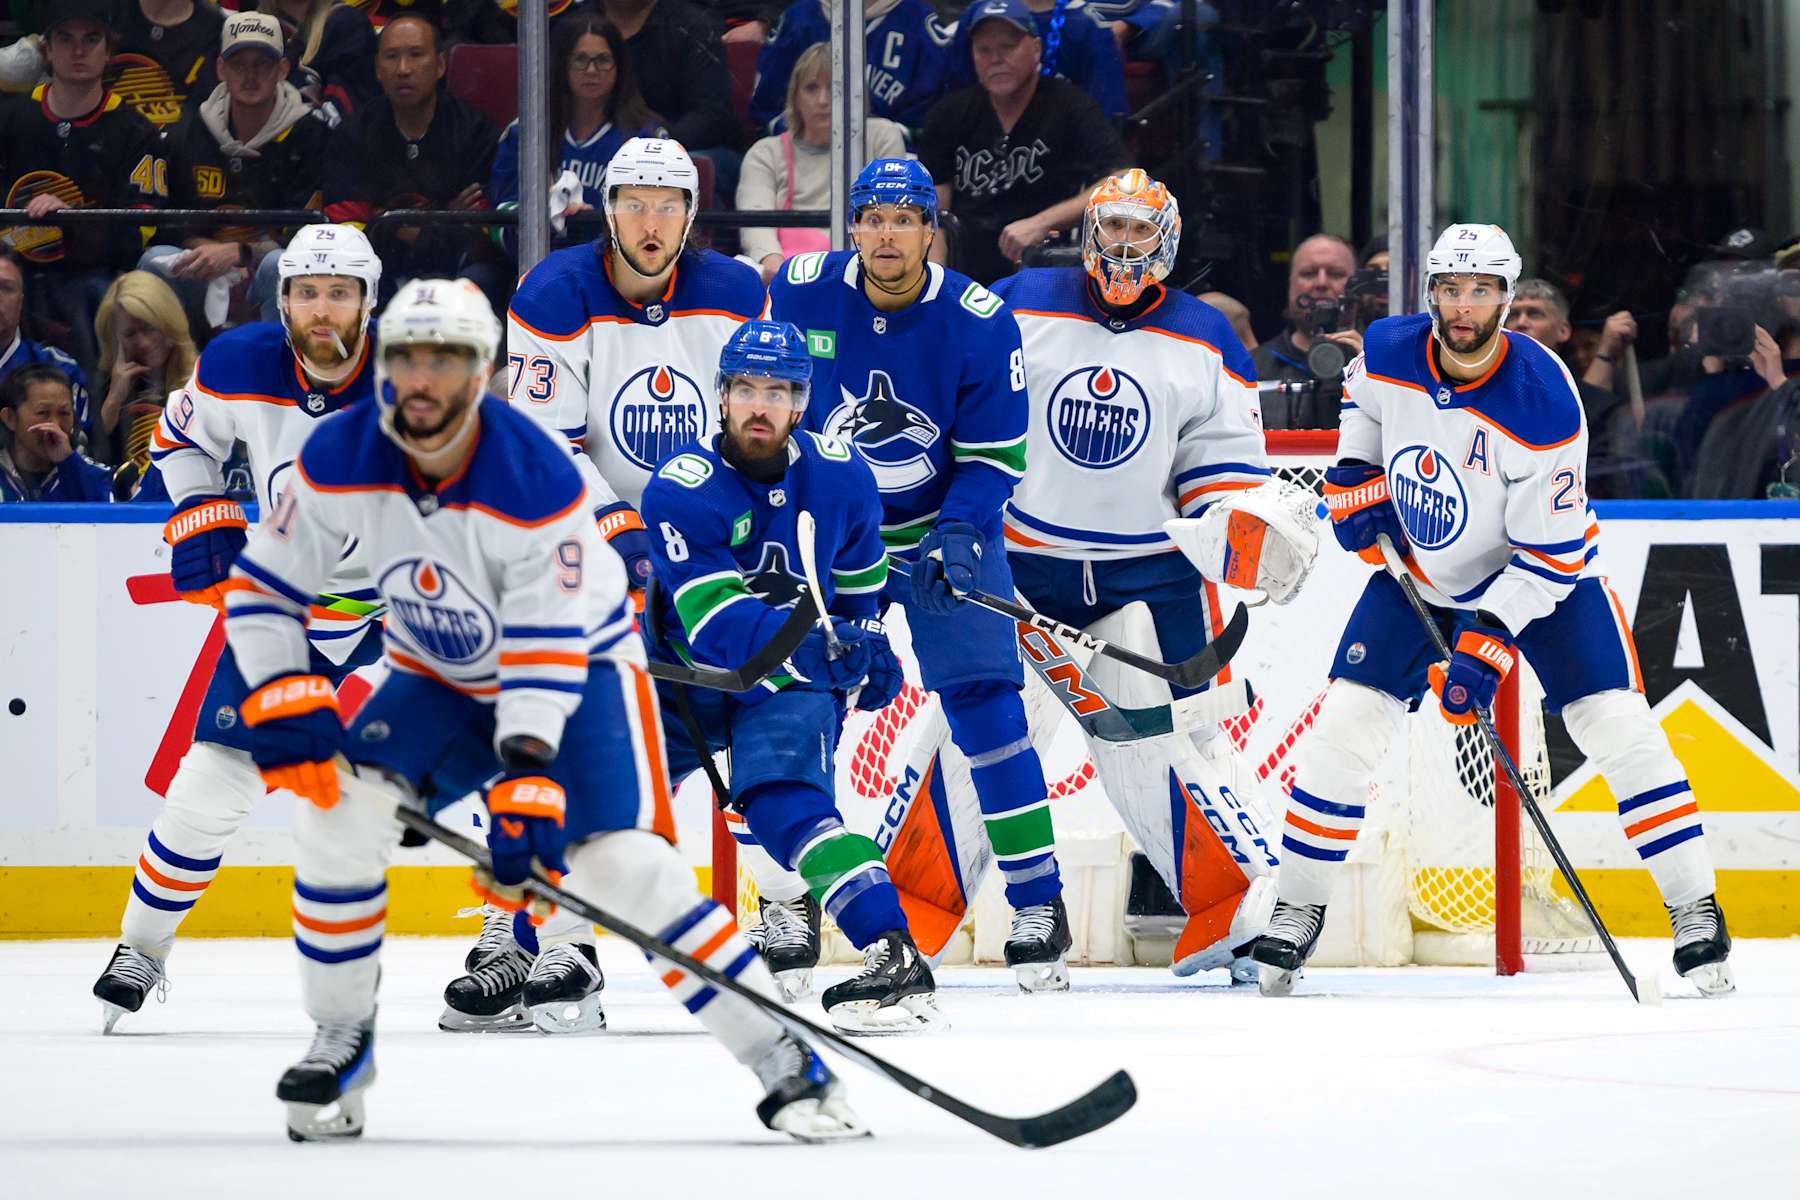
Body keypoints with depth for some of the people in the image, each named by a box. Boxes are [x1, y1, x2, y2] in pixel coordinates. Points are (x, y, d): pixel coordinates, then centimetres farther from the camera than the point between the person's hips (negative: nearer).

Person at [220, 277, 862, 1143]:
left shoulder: (536, 478, -30)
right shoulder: (342, 458, -18)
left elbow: (545, 651, -31)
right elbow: (262, 588, -9)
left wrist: (525, 787, -39)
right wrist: (285, 707, -22)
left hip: (578, 666, -4)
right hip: (441, 678, 4)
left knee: (625, 865, -22)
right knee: (341, 807, -18)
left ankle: (788, 1069, -17)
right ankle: (339, 1043, 1)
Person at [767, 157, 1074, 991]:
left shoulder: (979, 321, -16)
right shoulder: (801, 293, -11)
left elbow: (995, 456, -10)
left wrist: (956, 539, -24)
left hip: (945, 529, -2)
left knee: (987, 710, -9)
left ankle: (1039, 906, -3)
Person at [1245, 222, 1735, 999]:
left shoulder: (1543, 403, -31)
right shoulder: (1388, 351, -17)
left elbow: (1550, 554, -26)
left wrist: (1488, 647, -32)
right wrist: (1355, 479, -4)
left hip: (1542, 572, -3)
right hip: (1417, 573, 3)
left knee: (1615, 724, -15)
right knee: (1346, 724, -7)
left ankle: (1695, 914, -5)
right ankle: (1297, 911, 7)